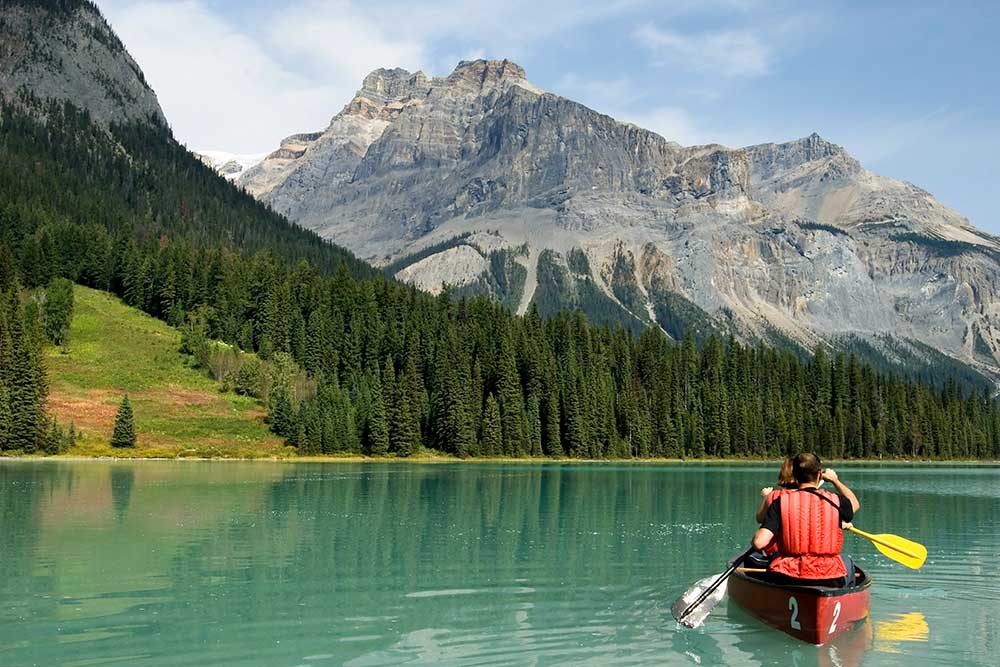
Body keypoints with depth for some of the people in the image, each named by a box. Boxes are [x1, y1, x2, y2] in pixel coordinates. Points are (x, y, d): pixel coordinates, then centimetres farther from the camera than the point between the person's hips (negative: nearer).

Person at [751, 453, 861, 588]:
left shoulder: (781, 502, -8)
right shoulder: (835, 501, -4)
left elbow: (759, 542, -16)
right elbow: (855, 504, 23)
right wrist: (835, 480, 38)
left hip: (786, 580, 0)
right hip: (830, 581, 1)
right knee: (847, 563, 35)